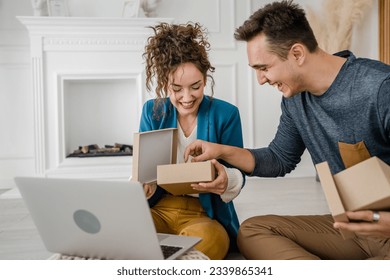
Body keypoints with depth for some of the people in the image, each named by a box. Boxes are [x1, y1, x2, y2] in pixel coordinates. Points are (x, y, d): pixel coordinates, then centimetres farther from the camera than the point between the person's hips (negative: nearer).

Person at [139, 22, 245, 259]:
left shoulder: (226, 114, -3)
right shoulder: (152, 111, 5)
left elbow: (237, 175, -2)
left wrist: (228, 180, -28)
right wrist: (142, 185, -18)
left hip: (205, 215, -1)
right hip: (158, 209, 2)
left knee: (206, 239, -37)